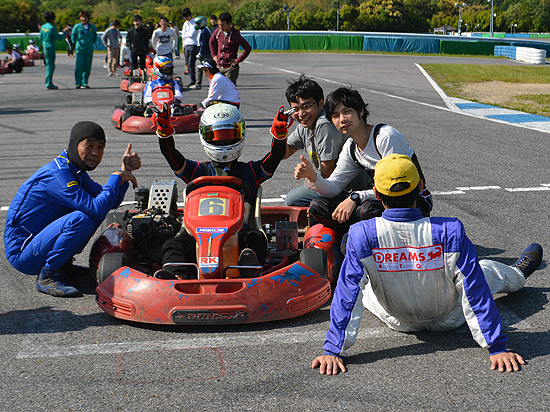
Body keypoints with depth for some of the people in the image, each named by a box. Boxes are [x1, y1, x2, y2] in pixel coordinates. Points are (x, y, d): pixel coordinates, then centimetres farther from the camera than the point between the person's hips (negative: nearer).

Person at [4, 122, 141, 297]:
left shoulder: (76, 171, 8)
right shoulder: (57, 174, -23)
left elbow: (111, 202, 11)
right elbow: (97, 209, -31)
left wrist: (125, 170, -4)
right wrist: (117, 177, -19)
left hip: (39, 241, 10)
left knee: (97, 209, 7)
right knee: (81, 219, -30)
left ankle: (64, 263, 10)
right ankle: (47, 276, -14)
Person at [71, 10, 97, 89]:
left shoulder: (92, 27, 8)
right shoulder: (77, 27, 1)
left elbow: (95, 37, 22)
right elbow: (73, 37, 12)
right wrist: (76, 43, 9)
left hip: (89, 49, 3)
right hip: (80, 49, -3)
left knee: (87, 67, 3)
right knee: (79, 66, -11)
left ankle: (84, 83, 10)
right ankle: (78, 83, -7)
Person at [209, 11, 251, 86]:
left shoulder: (235, 34, -14)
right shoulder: (217, 31, 2)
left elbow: (248, 48, -12)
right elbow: (211, 42, 25)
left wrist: (238, 60, -13)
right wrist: (214, 55, 15)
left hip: (230, 68, -6)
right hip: (219, 67, 6)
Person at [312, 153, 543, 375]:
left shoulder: (362, 236, -31)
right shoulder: (450, 231, -32)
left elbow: (348, 294, -26)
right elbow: (475, 292, -26)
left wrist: (333, 351, -19)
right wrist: (497, 348, -18)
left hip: (397, 322, 0)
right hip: (448, 319, 0)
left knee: (360, 282, 32)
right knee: (488, 269, 30)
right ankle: (518, 275, 64)